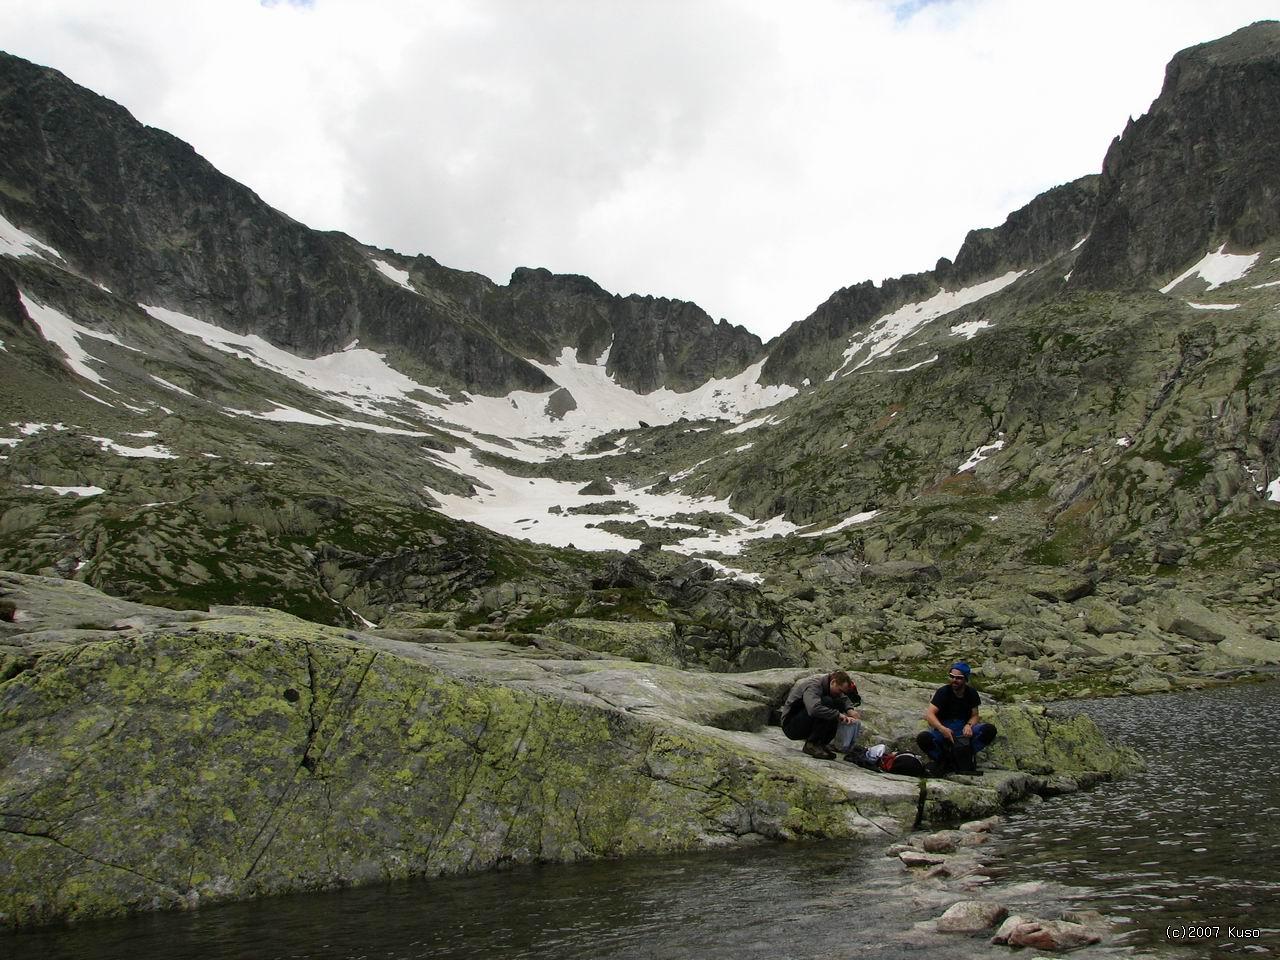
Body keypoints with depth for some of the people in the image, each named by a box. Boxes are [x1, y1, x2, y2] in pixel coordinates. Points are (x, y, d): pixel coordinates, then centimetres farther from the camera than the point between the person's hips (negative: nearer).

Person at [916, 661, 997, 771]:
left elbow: (974, 715, 5)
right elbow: (929, 714, -20)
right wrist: (942, 728, -38)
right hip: (944, 729, -2)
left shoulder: (971, 693, 2)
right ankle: (942, 760, -8)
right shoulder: (943, 692, -9)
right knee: (923, 738, -34)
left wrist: (969, 725, -20)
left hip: (964, 730, 2)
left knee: (990, 729, -25)